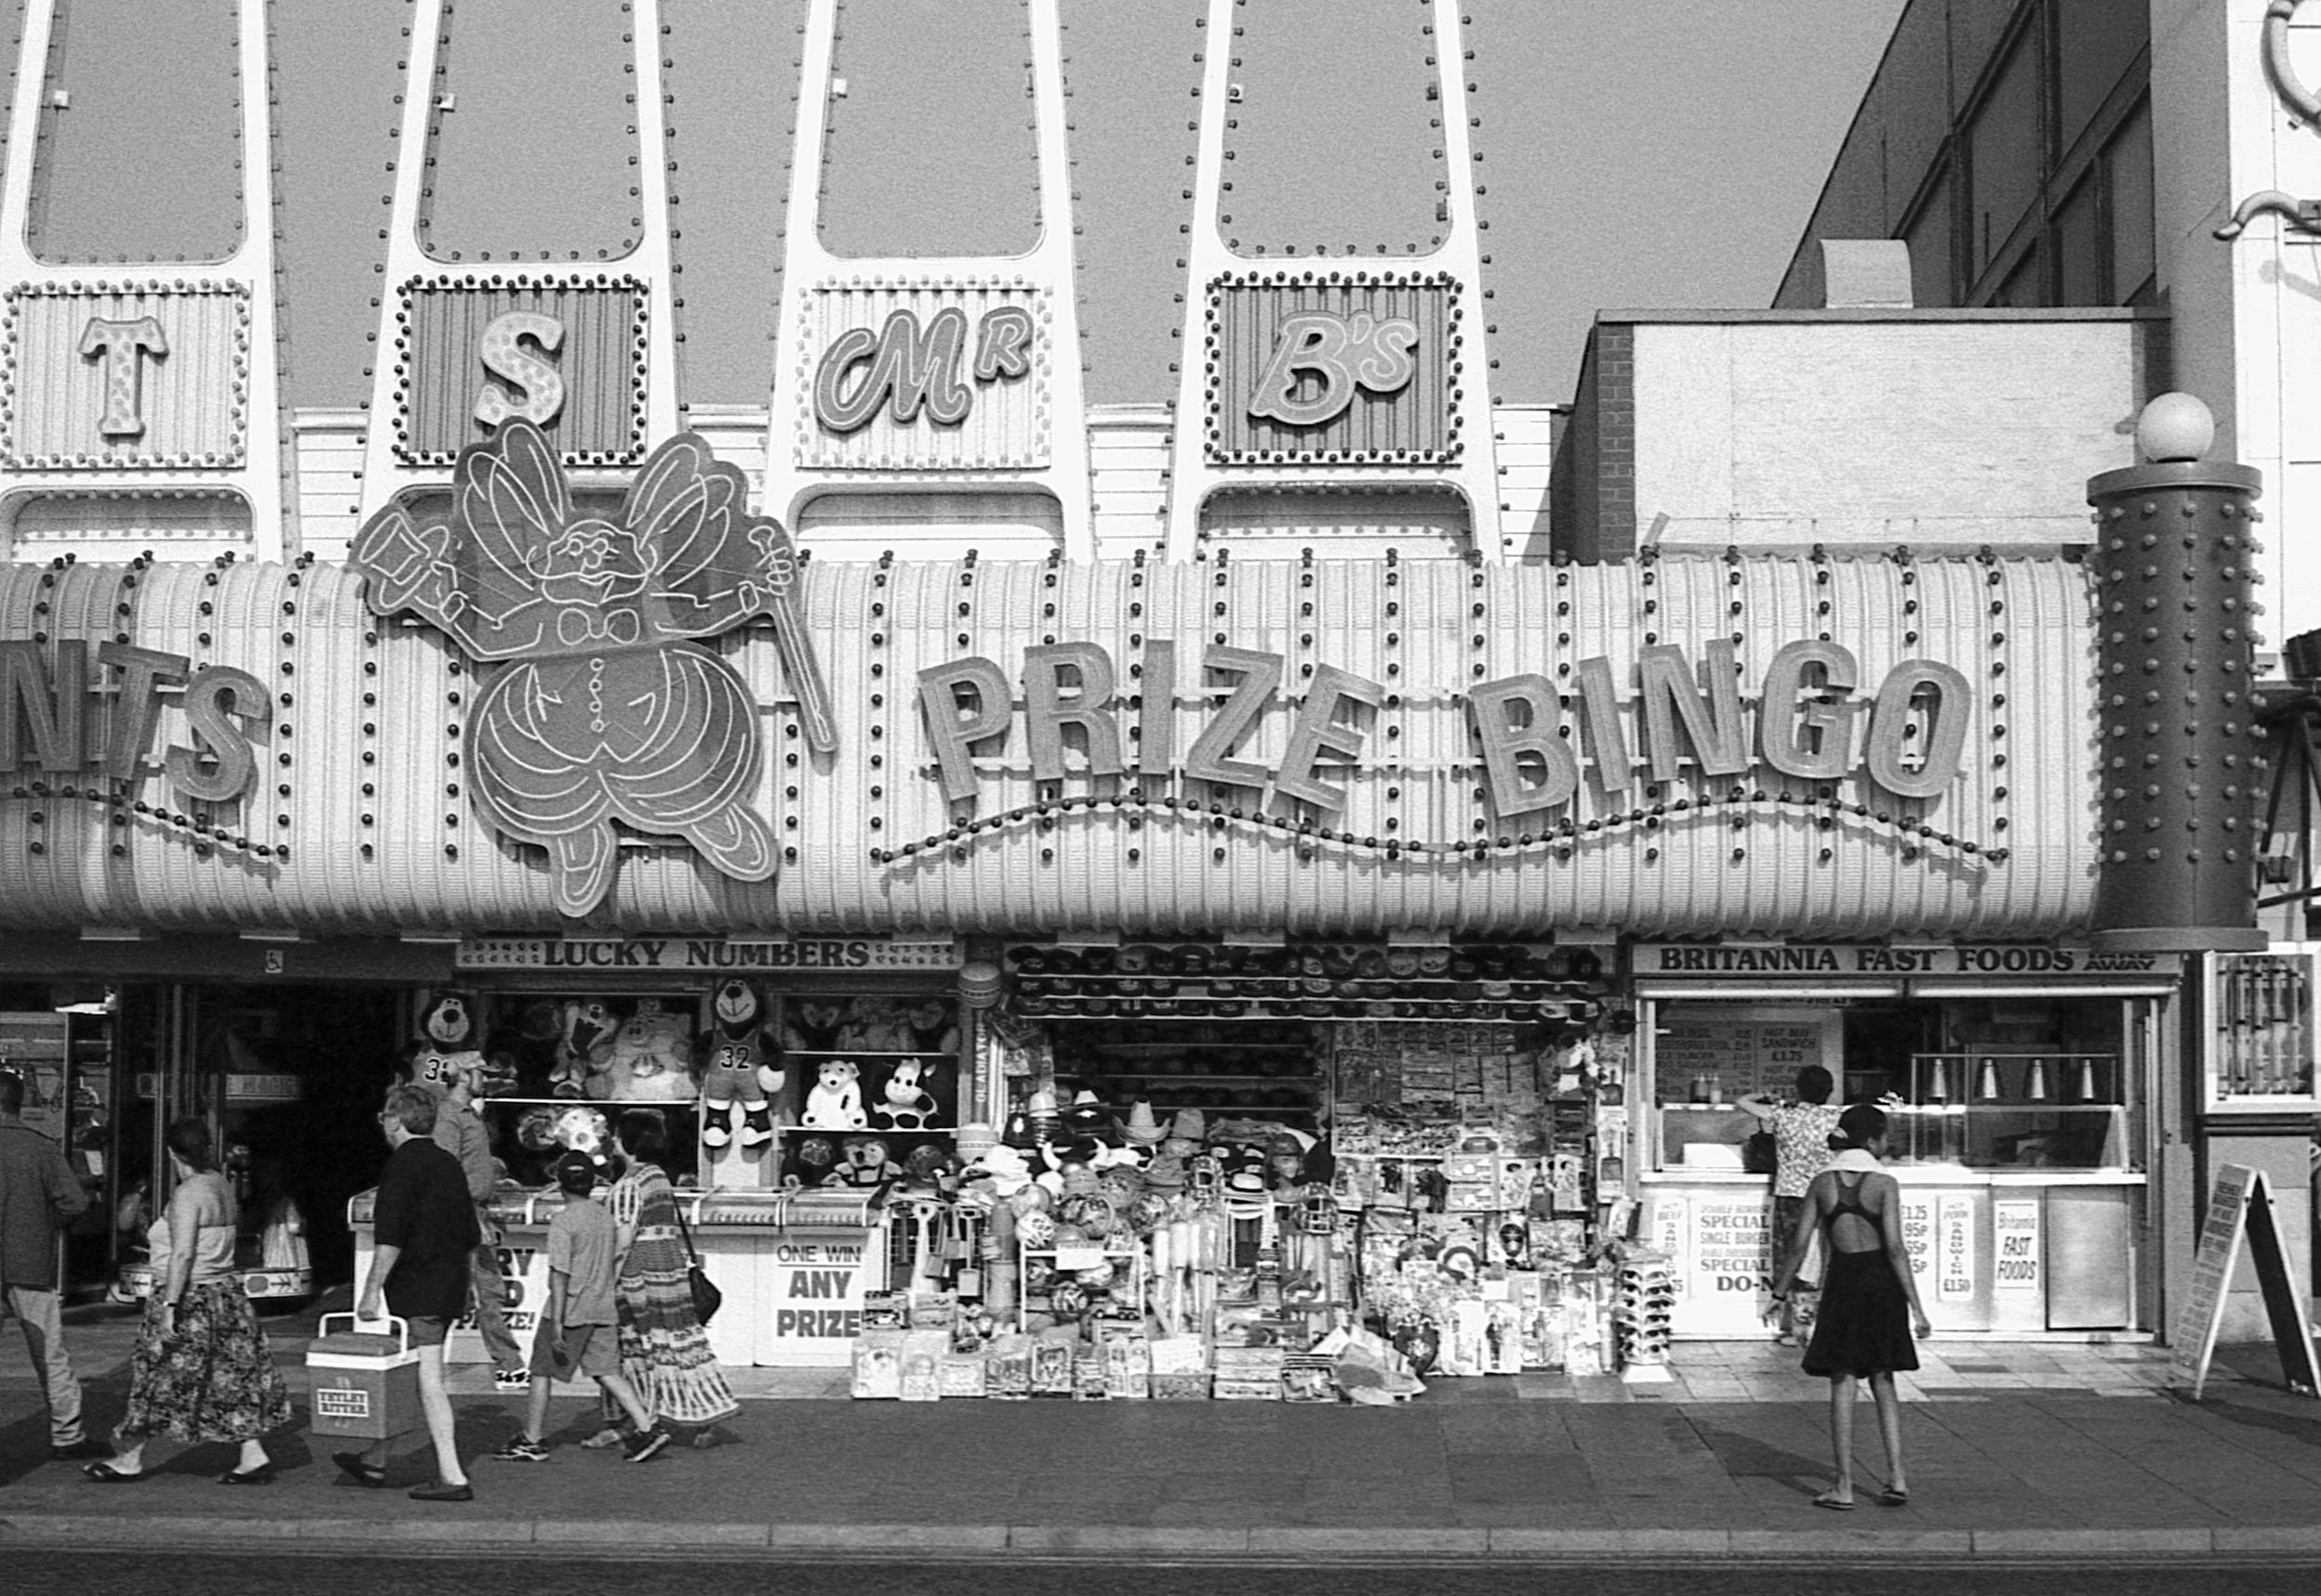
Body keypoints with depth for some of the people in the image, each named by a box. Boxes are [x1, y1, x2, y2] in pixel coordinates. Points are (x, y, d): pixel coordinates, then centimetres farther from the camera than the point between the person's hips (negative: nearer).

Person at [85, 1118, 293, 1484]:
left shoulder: (187, 1194, -18)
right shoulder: (222, 1185, 8)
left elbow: (182, 1254, -23)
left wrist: (169, 1306, -23)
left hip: (190, 1298, -8)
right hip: (226, 1292, 8)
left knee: (157, 1378, 6)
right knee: (232, 1379, 9)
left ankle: (129, 1460, 18)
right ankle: (253, 1455, 5)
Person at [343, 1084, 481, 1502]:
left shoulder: (402, 1166, -12)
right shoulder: (449, 1165, 13)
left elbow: (390, 1239, -20)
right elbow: (471, 1237, 17)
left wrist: (371, 1291, -18)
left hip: (416, 1291, -9)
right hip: (450, 1288, 9)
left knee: (428, 1381, -6)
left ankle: (452, 1478, -6)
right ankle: (374, 1460, 30)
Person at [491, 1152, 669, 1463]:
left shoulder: (563, 1221, -12)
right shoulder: (605, 1216, 8)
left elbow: (559, 1275, -17)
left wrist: (556, 1325, -17)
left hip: (570, 1311, -6)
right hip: (602, 1309, 6)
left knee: (541, 1372, 8)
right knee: (607, 1372, 7)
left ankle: (531, 1442, 15)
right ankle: (647, 1429, -5)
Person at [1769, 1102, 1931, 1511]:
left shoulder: (1822, 1182, -1)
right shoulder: (1883, 1184, -9)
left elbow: (1798, 1244, 0)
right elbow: (1895, 1249, -14)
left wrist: (1780, 1290, 15)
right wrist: (1916, 1308, -11)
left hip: (1842, 1285, 1)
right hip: (1882, 1282, -1)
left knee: (1842, 1385, 5)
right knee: (1882, 1382, 13)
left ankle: (1844, 1487, 5)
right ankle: (1896, 1477, 5)